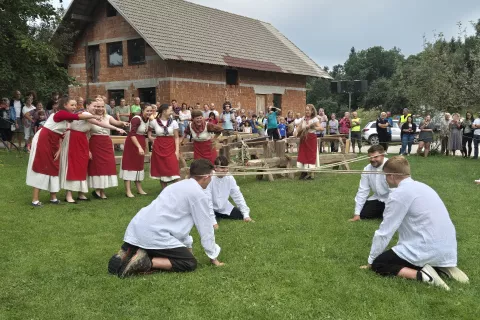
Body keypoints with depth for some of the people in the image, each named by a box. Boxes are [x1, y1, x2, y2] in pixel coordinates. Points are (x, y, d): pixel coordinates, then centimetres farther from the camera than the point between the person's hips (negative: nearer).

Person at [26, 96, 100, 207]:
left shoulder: (66, 118, 8)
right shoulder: (61, 114, -18)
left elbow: (61, 135, 8)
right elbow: (78, 117, -29)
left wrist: (59, 149, -1)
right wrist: (93, 116, -23)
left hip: (53, 143, 9)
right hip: (43, 140, -9)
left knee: (53, 167, 10)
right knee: (41, 167, -7)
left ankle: (53, 197, 17)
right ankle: (35, 199, -2)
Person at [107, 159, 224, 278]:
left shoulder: (180, 185, 22)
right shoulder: (199, 194, -5)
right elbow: (205, 228, 1)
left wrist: (187, 245, 35)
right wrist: (213, 257, 12)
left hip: (137, 226, 9)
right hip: (153, 233, -9)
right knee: (190, 263, -1)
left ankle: (125, 255, 7)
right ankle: (147, 262, -13)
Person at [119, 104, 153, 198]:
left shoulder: (148, 120, 2)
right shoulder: (136, 119, -22)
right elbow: (132, 134, -32)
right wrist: (139, 147, -41)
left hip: (141, 143, 8)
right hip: (132, 143, -8)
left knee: (139, 165, 14)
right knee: (129, 164, -4)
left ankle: (139, 189, 24)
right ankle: (128, 191, -1)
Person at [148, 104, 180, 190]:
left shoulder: (173, 122, -2)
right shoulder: (154, 122, -1)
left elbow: (176, 137, 0)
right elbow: (149, 131, 20)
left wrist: (177, 150, -7)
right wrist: (150, 138, 4)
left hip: (171, 148, 0)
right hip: (158, 148, 1)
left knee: (173, 169, -9)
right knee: (161, 169, 6)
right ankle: (164, 190, 16)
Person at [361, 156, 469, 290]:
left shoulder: (399, 194, -11)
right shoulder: (421, 187, 14)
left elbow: (384, 232, -6)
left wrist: (370, 260, 6)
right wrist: (399, 248, 27)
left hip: (427, 251, -8)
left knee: (378, 264, 5)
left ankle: (421, 274, -12)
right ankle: (441, 267, 11)